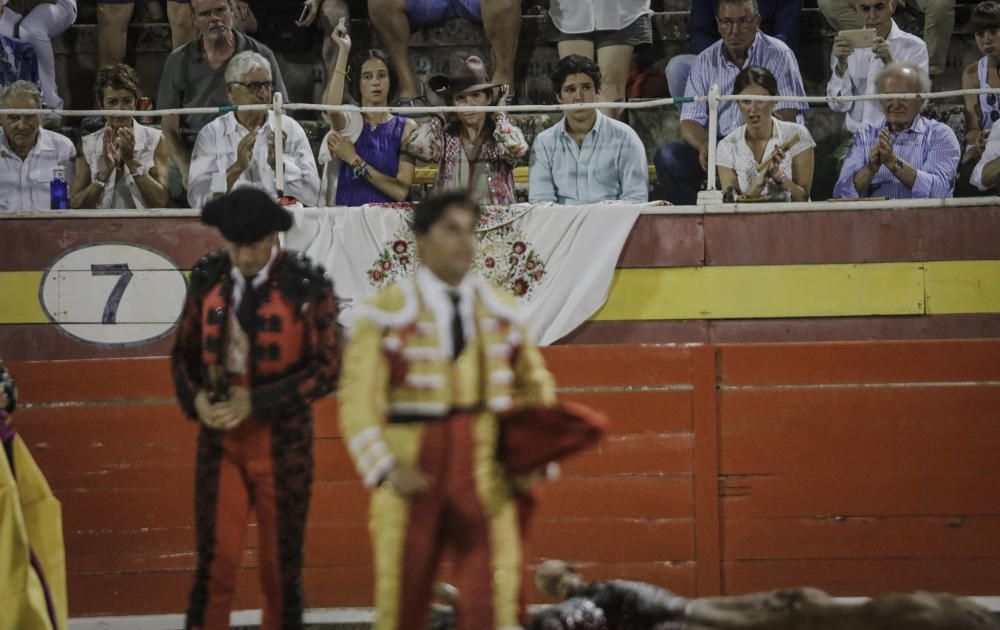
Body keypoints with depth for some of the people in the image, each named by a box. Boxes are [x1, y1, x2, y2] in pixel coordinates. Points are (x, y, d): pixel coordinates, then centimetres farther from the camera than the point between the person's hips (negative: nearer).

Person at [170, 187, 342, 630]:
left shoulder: (307, 286, -9)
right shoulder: (207, 279, 1)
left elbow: (326, 369, -10)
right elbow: (184, 353, 9)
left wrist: (254, 402, -17)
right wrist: (196, 399, -12)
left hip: (281, 440, -2)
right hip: (220, 437, 2)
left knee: (281, 564, 8)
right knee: (215, 560, -3)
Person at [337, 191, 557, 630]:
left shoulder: (501, 311, 10)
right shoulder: (388, 313, -2)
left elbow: (535, 383, 21)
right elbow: (358, 400, -7)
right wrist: (387, 469, -20)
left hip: (486, 476, 2)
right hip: (413, 479, -2)